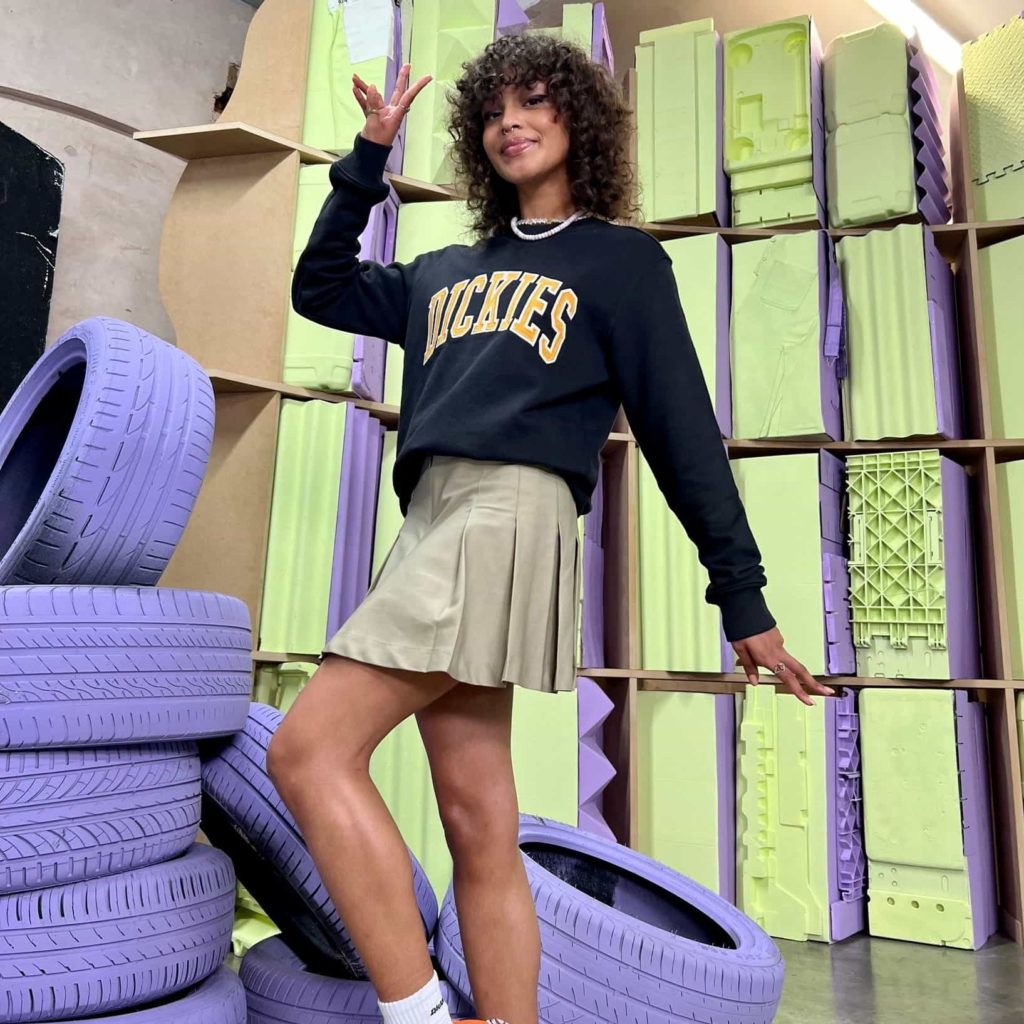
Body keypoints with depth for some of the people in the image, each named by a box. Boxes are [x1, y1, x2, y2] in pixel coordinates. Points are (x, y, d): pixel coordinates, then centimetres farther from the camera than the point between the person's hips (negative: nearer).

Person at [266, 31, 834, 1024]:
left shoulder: (621, 259, 11)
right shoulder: (447, 271, 27)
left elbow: (683, 431, 4)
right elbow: (319, 287, 35)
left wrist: (744, 599, 1)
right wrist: (369, 156, 29)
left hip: (510, 512, -6)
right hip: (432, 522, 6)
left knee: (310, 751, -15)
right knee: (480, 831, 4)